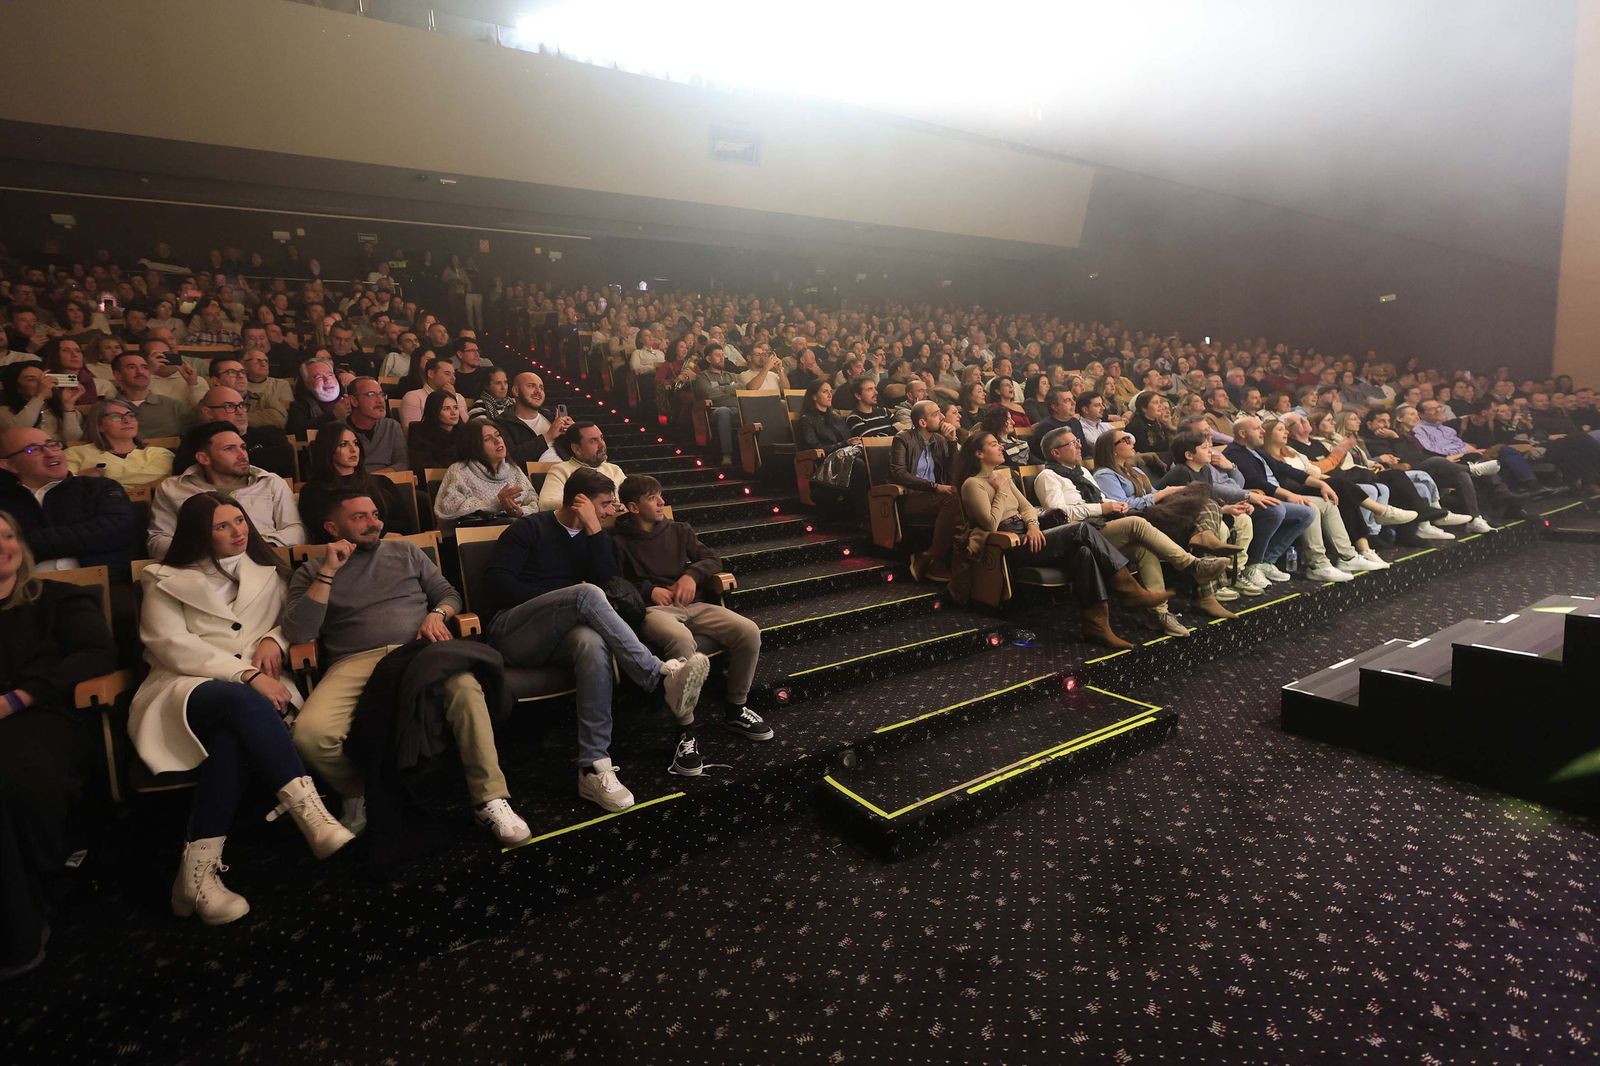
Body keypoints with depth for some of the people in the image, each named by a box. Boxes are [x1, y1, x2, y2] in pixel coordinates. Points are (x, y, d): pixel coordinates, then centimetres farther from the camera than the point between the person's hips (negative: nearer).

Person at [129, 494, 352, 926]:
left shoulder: (267, 574, 23)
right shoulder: (166, 581, 12)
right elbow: (172, 646, -2)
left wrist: (274, 638, 0)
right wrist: (245, 674, -16)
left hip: (257, 688, 3)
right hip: (187, 688, -2)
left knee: (235, 737, -35)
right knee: (241, 702, -39)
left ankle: (198, 870, -37)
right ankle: (314, 818, -48)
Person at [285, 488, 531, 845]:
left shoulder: (405, 551, 23)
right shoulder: (310, 572, 17)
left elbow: (449, 593, 22)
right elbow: (297, 633, 2)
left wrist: (437, 614, -2)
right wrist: (328, 572, -2)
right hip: (354, 663, 0)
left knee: (466, 688, -35)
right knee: (310, 734, -31)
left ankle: (490, 799, -27)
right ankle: (357, 792, 3)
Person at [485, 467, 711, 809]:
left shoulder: (596, 537, 17)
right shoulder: (530, 528, 2)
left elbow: (608, 581, -1)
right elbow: (499, 583, -9)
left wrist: (594, 529, -7)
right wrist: (564, 597, -12)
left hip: (561, 635, 4)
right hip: (513, 632, -3)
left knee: (593, 644, -36)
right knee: (586, 594, -33)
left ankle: (593, 767, -40)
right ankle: (662, 676, -38)